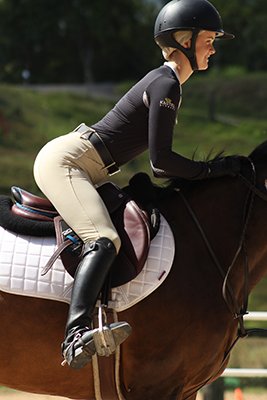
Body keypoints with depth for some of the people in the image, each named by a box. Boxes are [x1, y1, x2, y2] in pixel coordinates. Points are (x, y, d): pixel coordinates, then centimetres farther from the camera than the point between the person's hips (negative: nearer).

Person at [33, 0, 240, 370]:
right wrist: (215, 169, -10)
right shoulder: (167, 85, -13)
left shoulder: (165, 82, 18)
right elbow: (161, 161, -17)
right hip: (65, 161, -11)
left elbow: (159, 165, 20)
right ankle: (77, 333, -50)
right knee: (105, 241, -31)